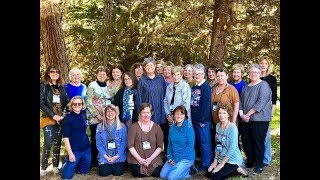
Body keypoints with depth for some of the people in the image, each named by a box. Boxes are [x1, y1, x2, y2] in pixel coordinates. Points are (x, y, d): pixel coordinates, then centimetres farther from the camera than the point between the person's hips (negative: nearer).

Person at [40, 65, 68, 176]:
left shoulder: (63, 87, 12)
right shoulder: (43, 86, 1)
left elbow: (66, 102, 10)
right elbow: (41, 103, -6)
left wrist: (63, 115, -5)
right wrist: (53, 115, -13)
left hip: (61, 118, 3)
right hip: (48, 118, -3)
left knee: (58, 143, 6)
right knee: (48, 143, -8)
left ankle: (55, 166, 16)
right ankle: (43, 167, 4)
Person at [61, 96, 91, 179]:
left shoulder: (83, 116, 3)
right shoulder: (68, 117, -11)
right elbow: (65, 137, -12)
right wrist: (70, 153, -15)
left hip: (87, 148, 5)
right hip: (75, 149, -5)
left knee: (84, 171, 15)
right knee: (67, 175, 0)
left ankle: (74, 164, 40)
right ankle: (66, 162, 29)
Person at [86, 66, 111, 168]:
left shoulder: (108, 86, 12)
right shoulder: (92, 86, -3)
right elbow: (88, 103, -8)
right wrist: (97, 115, -13)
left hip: (106, 117, 4)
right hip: (94, 117, -4)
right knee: (95, 139, -3)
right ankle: (94, 162, 9)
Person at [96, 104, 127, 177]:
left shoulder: (122, 126, -2)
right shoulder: (100, 127, 1)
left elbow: (124, 143, -3)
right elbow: (98, 144, 0)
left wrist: (116, 156, -12)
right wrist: (106, 156, -10)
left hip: (119, 156, -1)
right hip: (105, 156, 1)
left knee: (118, 172, -16)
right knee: (104, 173, -15)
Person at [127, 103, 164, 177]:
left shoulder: (157, 127, 0)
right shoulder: (134, 127, -4)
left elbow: (160, 147, 0)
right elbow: (130, 146, -6)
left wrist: (150, 159, -11)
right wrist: (139, 159, -13)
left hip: (153, 158, 2)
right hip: (136, 158, -1)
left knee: (156, 173, -20)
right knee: (138, 173, -23)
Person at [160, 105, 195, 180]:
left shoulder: (189, 128, -14)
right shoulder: (172, 128, 4)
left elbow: (190, 146, -17)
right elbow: (169, 144, 10)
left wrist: (177, 159, -16)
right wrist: (169, 158, -5)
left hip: (186, 158, -6)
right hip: (174, 157, 6)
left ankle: (187, 171, 6)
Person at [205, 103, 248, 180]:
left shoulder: (232, 127, -20)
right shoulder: (218, 125, 1)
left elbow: (233, 148, -22)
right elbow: (217, 145, 8)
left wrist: (222, 164, -18)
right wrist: (215, 161, 3)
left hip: (232, 159, -7)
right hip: (221, 158, 7)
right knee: (208, 174, 0)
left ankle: (237, 169, 4)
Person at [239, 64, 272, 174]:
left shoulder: (263, 85, -6)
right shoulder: (246, 87, 16)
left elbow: (261, 103, -15)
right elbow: (240, 101, 13)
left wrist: (248, 114, -14)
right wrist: (241, 114, -3)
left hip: (259, 119, -6)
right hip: (246, 119, 6)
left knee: (258, 142, -1)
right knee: (245, 140, 9)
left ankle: (259, 165, 14)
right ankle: (250, 162, 26)